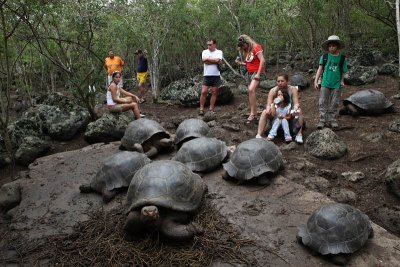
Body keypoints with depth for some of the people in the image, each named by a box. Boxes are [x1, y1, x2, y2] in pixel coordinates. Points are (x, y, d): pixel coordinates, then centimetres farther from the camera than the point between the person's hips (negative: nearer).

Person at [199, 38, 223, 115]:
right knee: (203, 92, -8)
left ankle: (211, 109, 11)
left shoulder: (219, 52, 5)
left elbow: (218, 60, -15)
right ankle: (201, 109, -2)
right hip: (206, 75, 0)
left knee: (214, 93, 4)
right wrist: (215, 61, -8)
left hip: (216, 75, 0)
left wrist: (208, 58, -6)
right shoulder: (205, 52, 8)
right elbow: (204, 60, -10)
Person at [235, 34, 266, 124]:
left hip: (257, 72, -9)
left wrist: (258, 74, -21)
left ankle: (252, 114, -25)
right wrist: (240, 63, 3)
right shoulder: (246, 51, 16)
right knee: (251, 92, 6)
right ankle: (255, 114, 16)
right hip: (249, 73, 9)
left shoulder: (256, 47, -9)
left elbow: (262, 60, -17)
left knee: (251, 90, -27)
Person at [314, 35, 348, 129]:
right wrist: (316, 81, -4)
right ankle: (322, 120, 2)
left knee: (334, 104, 7)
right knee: (323, 103, -2)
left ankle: (332, 120, 17)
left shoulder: (342, 58, 4)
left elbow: (343, 71, 8)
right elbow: (320, 69, 2)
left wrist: (342, 81, -5)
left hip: (336, 84, 1)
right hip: (325, 83, -1)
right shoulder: (324, 57, 2)